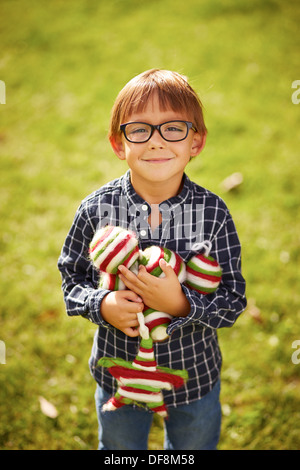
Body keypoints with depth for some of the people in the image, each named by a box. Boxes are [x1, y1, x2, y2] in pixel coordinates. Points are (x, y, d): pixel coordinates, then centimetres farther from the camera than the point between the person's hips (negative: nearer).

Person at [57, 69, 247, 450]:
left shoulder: (213, 213, -20)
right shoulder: (95, 210, -18)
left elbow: (233, 302, -16)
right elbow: (73, 275, -5)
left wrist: (181, 304, -33)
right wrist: (101, 305, -24)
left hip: (195, 375, 0)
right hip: (118, 372, 1)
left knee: (194, 447, 28)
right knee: (119, 448, 29)